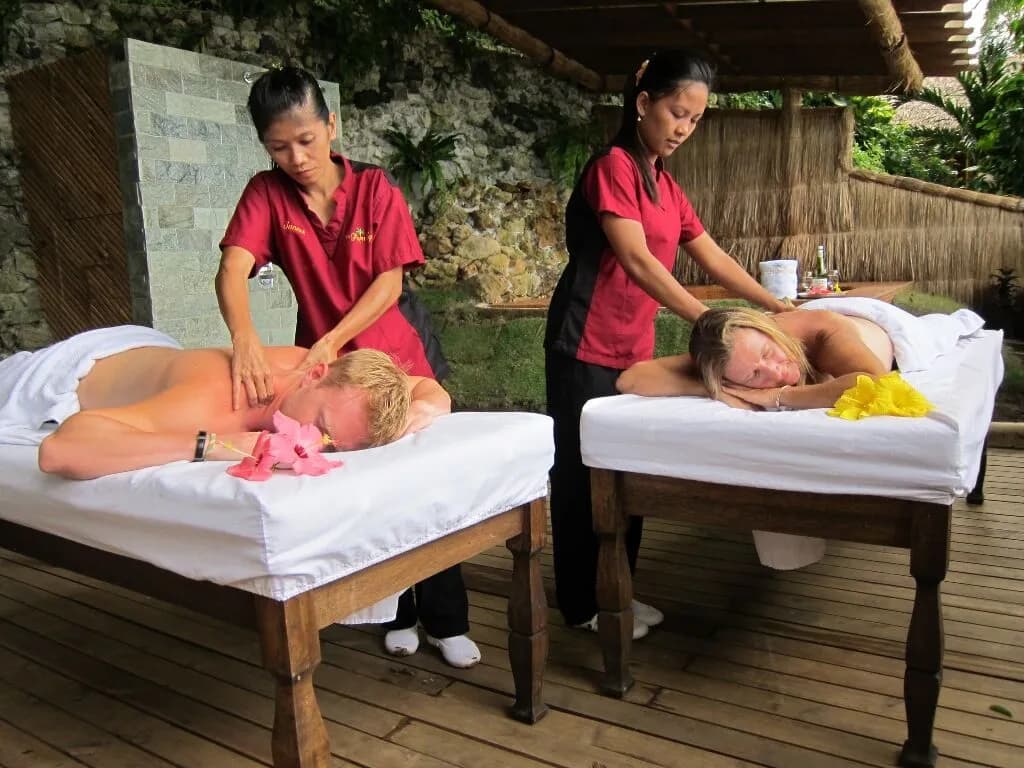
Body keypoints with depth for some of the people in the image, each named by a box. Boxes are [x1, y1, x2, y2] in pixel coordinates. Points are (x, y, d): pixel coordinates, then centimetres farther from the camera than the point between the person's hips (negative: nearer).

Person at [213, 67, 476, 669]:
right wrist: (245, 337, -42)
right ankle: (398, 614, 31)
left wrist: (332, 340, -29)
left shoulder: (375, 188, -11)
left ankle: (447, 621, 20)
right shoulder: (267, 194, -7)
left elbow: (389, 283, -15)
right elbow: (233, 269, -22)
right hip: (323, 360, 2)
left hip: (395, 353, -1)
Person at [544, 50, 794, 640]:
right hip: (589, 347, -8)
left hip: (634, 348, 8)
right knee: (586, 471, 2)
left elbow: (714, 258, 15)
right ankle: (584, 604, 16)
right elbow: (635, 261, -22)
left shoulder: (666, 185, 14)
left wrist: (779, 308, 10)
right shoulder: (614, 166, -12)